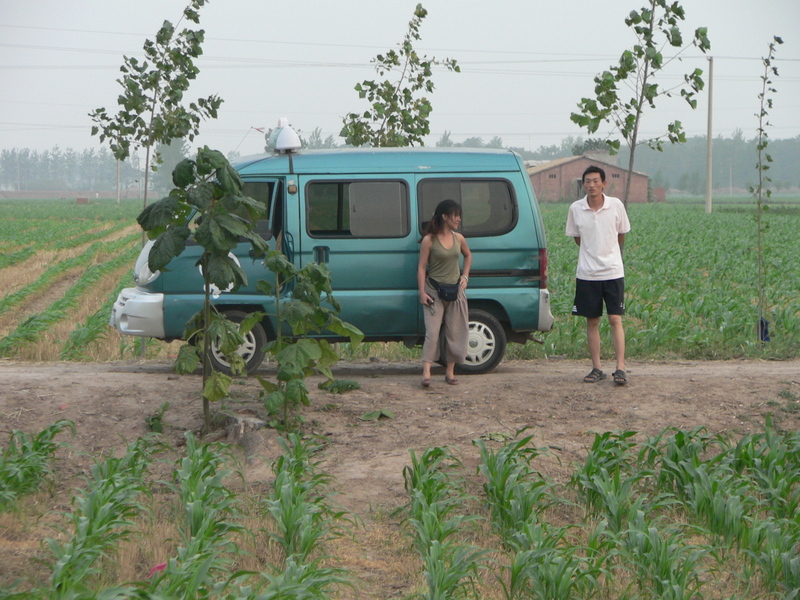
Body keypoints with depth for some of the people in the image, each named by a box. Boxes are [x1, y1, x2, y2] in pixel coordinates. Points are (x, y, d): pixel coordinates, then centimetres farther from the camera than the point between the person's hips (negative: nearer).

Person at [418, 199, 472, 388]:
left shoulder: (458, 239, 6)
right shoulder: (429, 240, -7)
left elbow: (468, 255, 26)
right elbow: (422, 267, -7)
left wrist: (465, 276, 13)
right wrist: (422, 292, -13)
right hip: (434, 292, -5)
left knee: (455, 332, 5)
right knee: (432, 332, -11)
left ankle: (450, 372, 13)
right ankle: (426, 372, -15)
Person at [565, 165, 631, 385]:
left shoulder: (616, 205, -5)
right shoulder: (575, 209, -3)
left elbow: (621, 236, 9)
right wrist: (594, 254, 11)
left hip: (613, 272, -1)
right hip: (587, 274, 2)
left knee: (615, 319, -5)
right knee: (592, 321, 6)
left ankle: (620, 368, -5)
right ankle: (597, 368, 13)